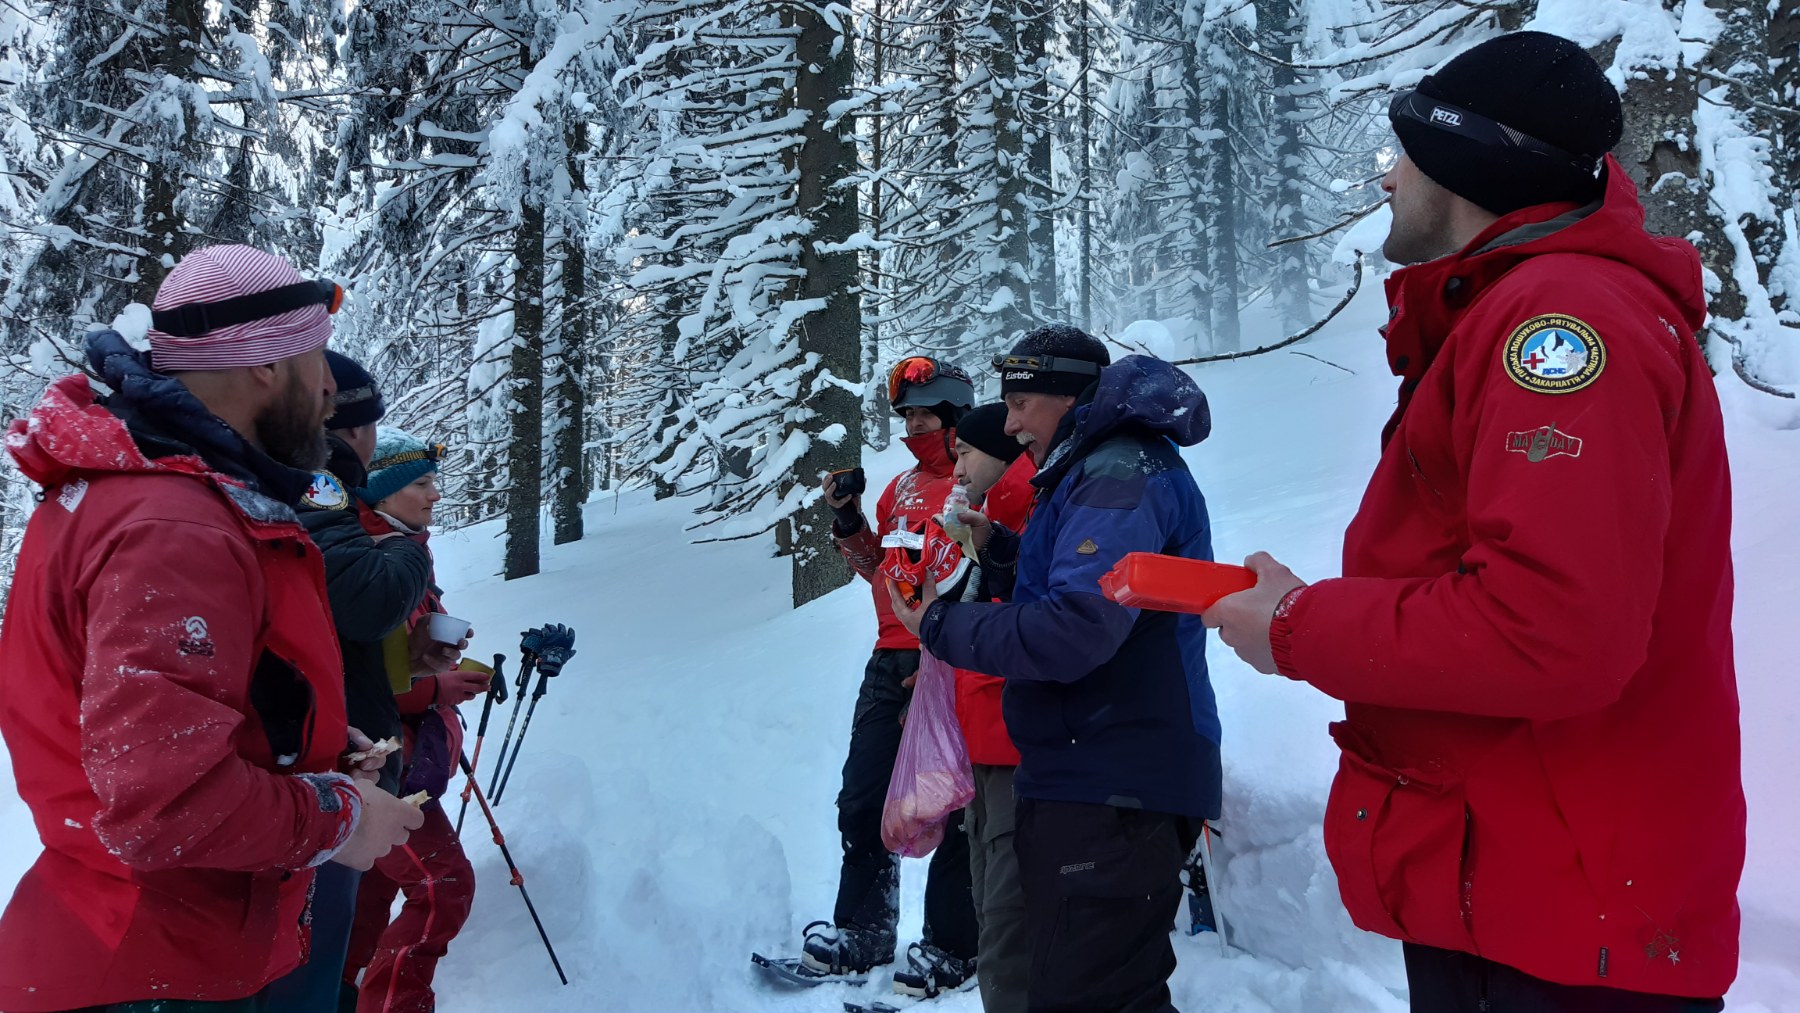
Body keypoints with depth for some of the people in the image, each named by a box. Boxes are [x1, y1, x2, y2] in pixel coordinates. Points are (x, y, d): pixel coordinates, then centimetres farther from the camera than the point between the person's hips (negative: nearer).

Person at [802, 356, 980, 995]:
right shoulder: (902, 488, 17)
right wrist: (849, 523, 7)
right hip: (891, 661, 7)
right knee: (862, 800, 10)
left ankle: (952, 948, 13)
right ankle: (862, 931, 23)